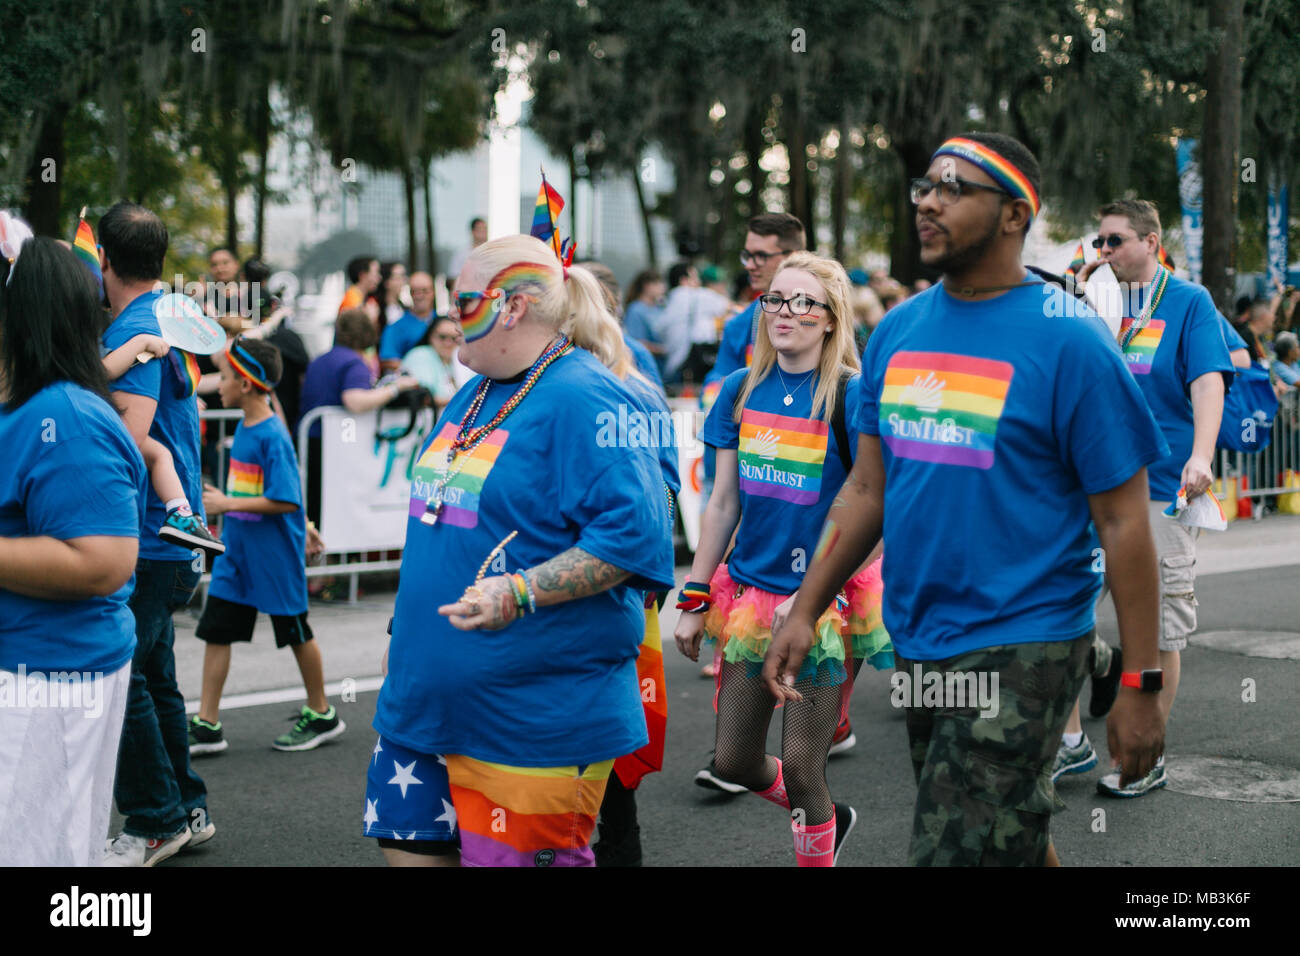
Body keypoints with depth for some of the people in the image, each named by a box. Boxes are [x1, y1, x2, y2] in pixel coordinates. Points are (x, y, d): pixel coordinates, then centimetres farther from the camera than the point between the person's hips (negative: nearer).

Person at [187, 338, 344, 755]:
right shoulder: (244, 427, 5)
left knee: (296, 633, 7)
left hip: (274, 555, -8)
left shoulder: (272, 436, -20)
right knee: (215, 630, 5)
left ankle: (321, 715, 24)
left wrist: (229, 504, -23)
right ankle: (207, 725, 10)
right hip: (238, 550, 8)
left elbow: (285, 501, -24)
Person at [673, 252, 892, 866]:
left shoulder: (849, 396, -10)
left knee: (799, 761, -3)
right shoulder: (740, 390, 4)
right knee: (733, 762, 10)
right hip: (750, 592, 5)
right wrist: (693, 600, 8)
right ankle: (827, 815, 38)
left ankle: (816, 848, 23)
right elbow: (723, 504, 9)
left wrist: (813, 594, -19)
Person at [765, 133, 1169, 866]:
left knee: (960, 850, -9)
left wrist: (1141, 684, -13)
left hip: (1020, 648, -6)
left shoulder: (1067, 339, -11)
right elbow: (867, 490, 13)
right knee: (1015, 837, 19)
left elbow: (1123, 521, -11)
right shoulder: (898, 331, 7)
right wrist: (805, 612, 8)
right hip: (918, 642, 6)